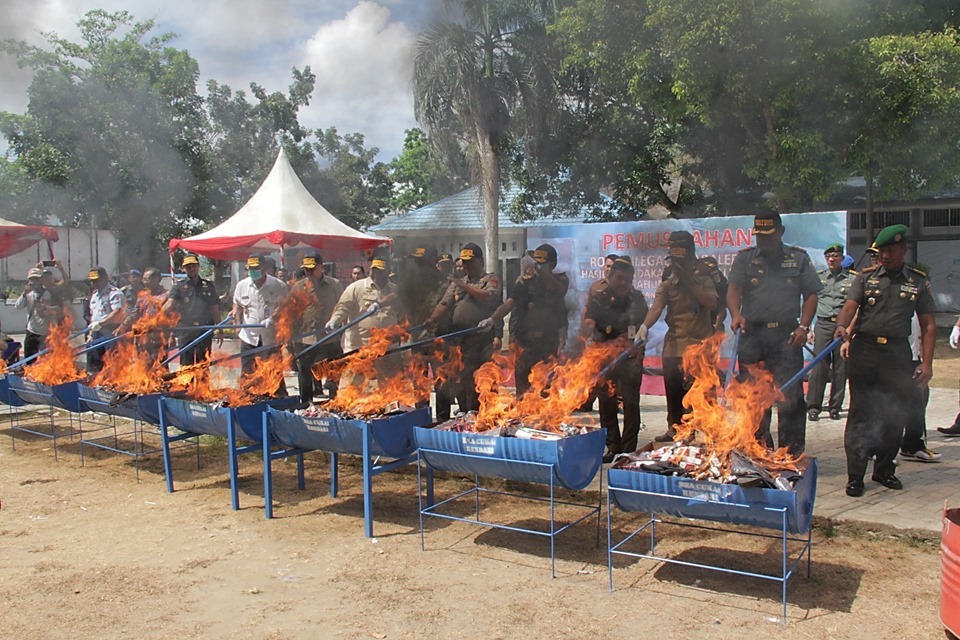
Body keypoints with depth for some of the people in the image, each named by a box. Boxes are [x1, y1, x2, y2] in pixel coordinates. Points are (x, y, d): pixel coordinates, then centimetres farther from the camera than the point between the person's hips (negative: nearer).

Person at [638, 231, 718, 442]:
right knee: (673, 389, 5)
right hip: (674, 343, 3)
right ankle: (674, 429, 17)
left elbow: (713, 303, -14)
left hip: (700, 343, -3)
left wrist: (691, 283, -20)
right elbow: (657, 306, -5)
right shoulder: (668, 278, 7)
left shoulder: (703, 275, 0)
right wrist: (645, 326, -22)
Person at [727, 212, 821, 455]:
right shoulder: (744, 258, 11)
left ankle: (793, 453, 5)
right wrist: (736, 314, -21)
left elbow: (811, 295, 9)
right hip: (752, 336, 1)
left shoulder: (798, 258, 11)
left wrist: (803, 327, -5)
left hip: (786, 337, -1)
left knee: (790, 397, -4)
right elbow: (733, 289, -2)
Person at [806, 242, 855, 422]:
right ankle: (813, 407, -5)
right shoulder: (818, 277, 11)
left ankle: (835, 407, 11)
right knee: (819, 365, -8)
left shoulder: (853, 279, 6)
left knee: (840, 369, 2)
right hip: (823, 325, 0)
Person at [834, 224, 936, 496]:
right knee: (860, 414, -2)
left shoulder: (918, 281, 9)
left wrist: (926, 362, -2)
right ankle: (855, 475, 3)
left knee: (896, 415, 8)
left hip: (898, 353, 1)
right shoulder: (866, 277, 7)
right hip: (864, 350, -1)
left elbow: (928, 325, 7)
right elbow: (850, 307, -6)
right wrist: (842, 326, -29)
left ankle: (884, 470, 25)